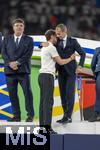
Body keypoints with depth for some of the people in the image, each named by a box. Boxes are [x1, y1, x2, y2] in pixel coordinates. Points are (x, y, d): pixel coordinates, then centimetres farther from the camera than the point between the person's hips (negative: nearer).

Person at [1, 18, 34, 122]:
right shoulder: (7, 39, 15)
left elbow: (28, 54, -3)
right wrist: (10, 63, -11)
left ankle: (30, 115, -2)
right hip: (10, 70, 2)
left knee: (27, 92, -7)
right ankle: (16, 116, 5)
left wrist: (17, 62, -13)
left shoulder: (28, 40, 8)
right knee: (12, 94, 1)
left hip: (23, 70, -2)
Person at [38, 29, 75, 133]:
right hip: (48, 75, -10)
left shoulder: (44, 47, 19)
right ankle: (47, 127, -16)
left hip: (42, 75, 10)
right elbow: (60, 62, -6)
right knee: (48, 101, -12)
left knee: (43, 101, 8)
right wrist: (71, 58, 10)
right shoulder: (51, 48, -9)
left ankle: (42, 125, 7)